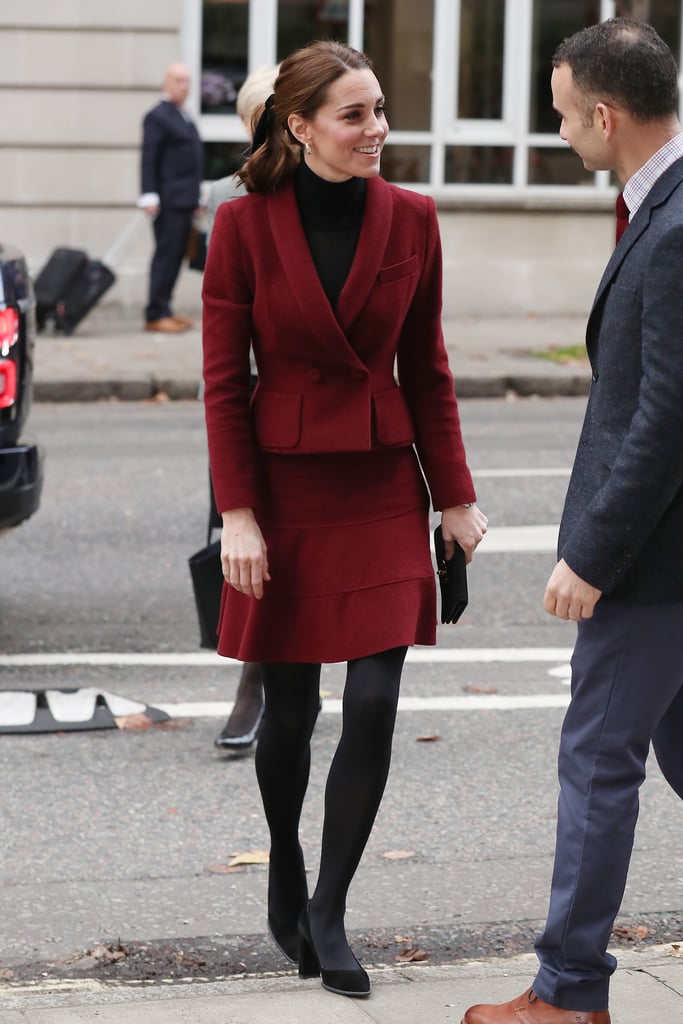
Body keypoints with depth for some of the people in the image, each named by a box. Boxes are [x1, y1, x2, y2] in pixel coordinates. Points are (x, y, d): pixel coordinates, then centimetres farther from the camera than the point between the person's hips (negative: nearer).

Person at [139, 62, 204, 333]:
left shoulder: (183, 117, 20)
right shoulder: (158, 117, -8)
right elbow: (149, 160, -13)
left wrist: (196, 198, 23)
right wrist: (150, 196, -19)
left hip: (185, 201, 9)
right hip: (168, 202, -9)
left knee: (175, 256, 10)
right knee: (166, 255, -9)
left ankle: (164, 311, 15)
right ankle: (155, 315, -8)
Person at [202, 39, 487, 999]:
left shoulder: (410, 218, 1)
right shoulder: (244, 225, -7)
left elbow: (427, 369, 7)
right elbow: (223, 380, -5)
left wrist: (455, 493, 5)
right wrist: (238, 514, -11)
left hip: (381, 487, 2)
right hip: (285, 485, -2)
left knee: (375, 704, -7)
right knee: (289, 708, 7)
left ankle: (328, 912, 5)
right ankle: (285, 878, 33)